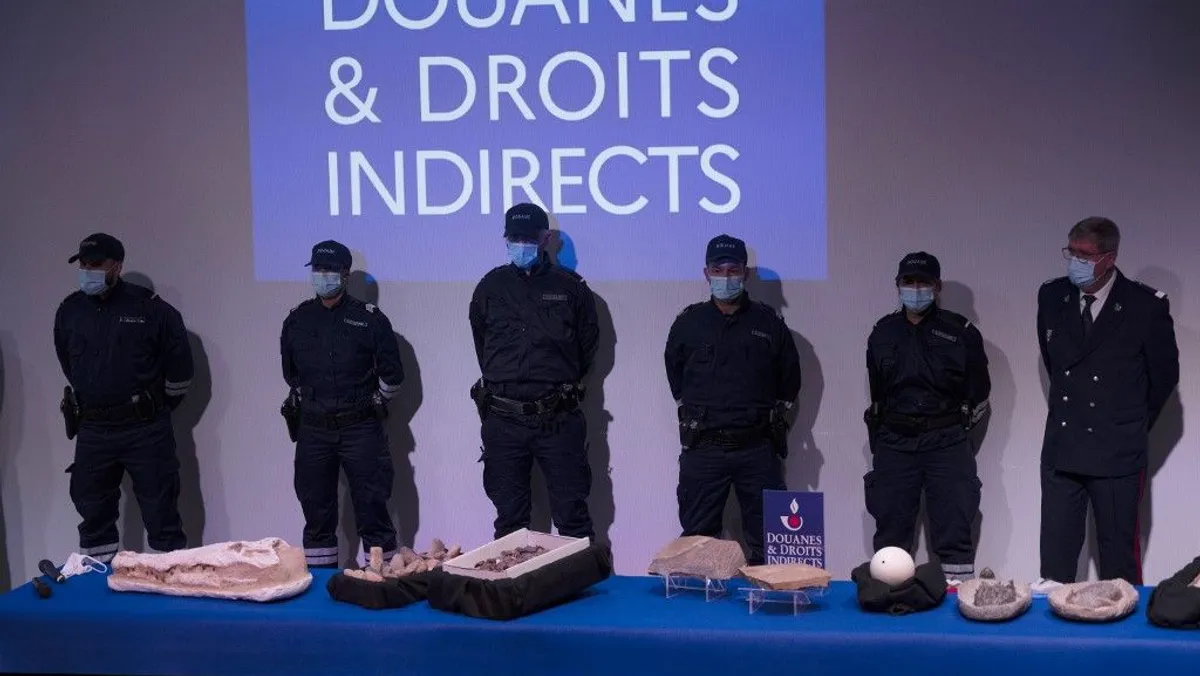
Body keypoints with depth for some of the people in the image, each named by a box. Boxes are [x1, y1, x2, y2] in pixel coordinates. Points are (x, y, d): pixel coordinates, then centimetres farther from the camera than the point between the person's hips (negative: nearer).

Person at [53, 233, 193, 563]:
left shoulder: (149, 308, -9)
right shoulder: (69, 311, 5)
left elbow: (179, 362, 0)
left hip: (145, 429, -5)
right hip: (92, 430, 5)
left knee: (160, 511, 0)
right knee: (92, 510, 12)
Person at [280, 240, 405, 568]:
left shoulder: (370, 319, -3)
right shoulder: (297, 319, 7)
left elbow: (392, 374, 4)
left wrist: (371, 406, 8)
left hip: (360, 429, -3)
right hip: (312, 430, 3)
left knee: (372, 508, -2)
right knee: (316, 510, 9)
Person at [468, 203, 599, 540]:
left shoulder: (570, 287, 3)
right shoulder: (491, 287, 8)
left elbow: (588, 346, 12)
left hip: (559, 420, -2)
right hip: (503, 420, 2)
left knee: (572, 515, 1)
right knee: (509, 517, 8)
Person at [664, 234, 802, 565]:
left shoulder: (769, 323, 4)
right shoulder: (688, 323, 4)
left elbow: (790, 377, 17)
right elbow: (673, 369, 20)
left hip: (758, 449, 0)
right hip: (703, 448, 0)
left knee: (765, 539, 4)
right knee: (697, 537, 4)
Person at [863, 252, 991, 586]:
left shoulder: (961, 332, 1)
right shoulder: (883, 333, 11)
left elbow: (979, 395, 8)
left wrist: (954, 428, 8)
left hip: (947, 444, -3)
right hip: (893, 445, 3)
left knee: (954, 530, -3)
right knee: (891, 530, 5)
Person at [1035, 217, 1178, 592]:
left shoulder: (1146, 306, -9)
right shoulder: (1052, 297, 3)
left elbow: (1165, 374, 4)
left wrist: (1135, 424, 11)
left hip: (1117, 452, -3)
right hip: (1061, 448, 4)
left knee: (1118, 557, 3)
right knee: (1055, 554, 4)